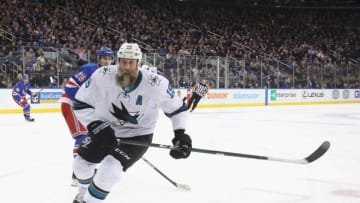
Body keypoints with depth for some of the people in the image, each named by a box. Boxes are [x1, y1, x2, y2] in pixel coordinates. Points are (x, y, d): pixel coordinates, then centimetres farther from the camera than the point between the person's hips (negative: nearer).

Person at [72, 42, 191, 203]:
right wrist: (96, 125, -25)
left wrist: (180, 134, -20)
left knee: (110, 169, -22)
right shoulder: (102, 76, -24)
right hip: (105, 129, 3)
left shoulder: (156, 84, -26)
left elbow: (177, 108, -11)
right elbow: (81, 104, -14)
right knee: (81, 163, 11)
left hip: (138, 134, -3)